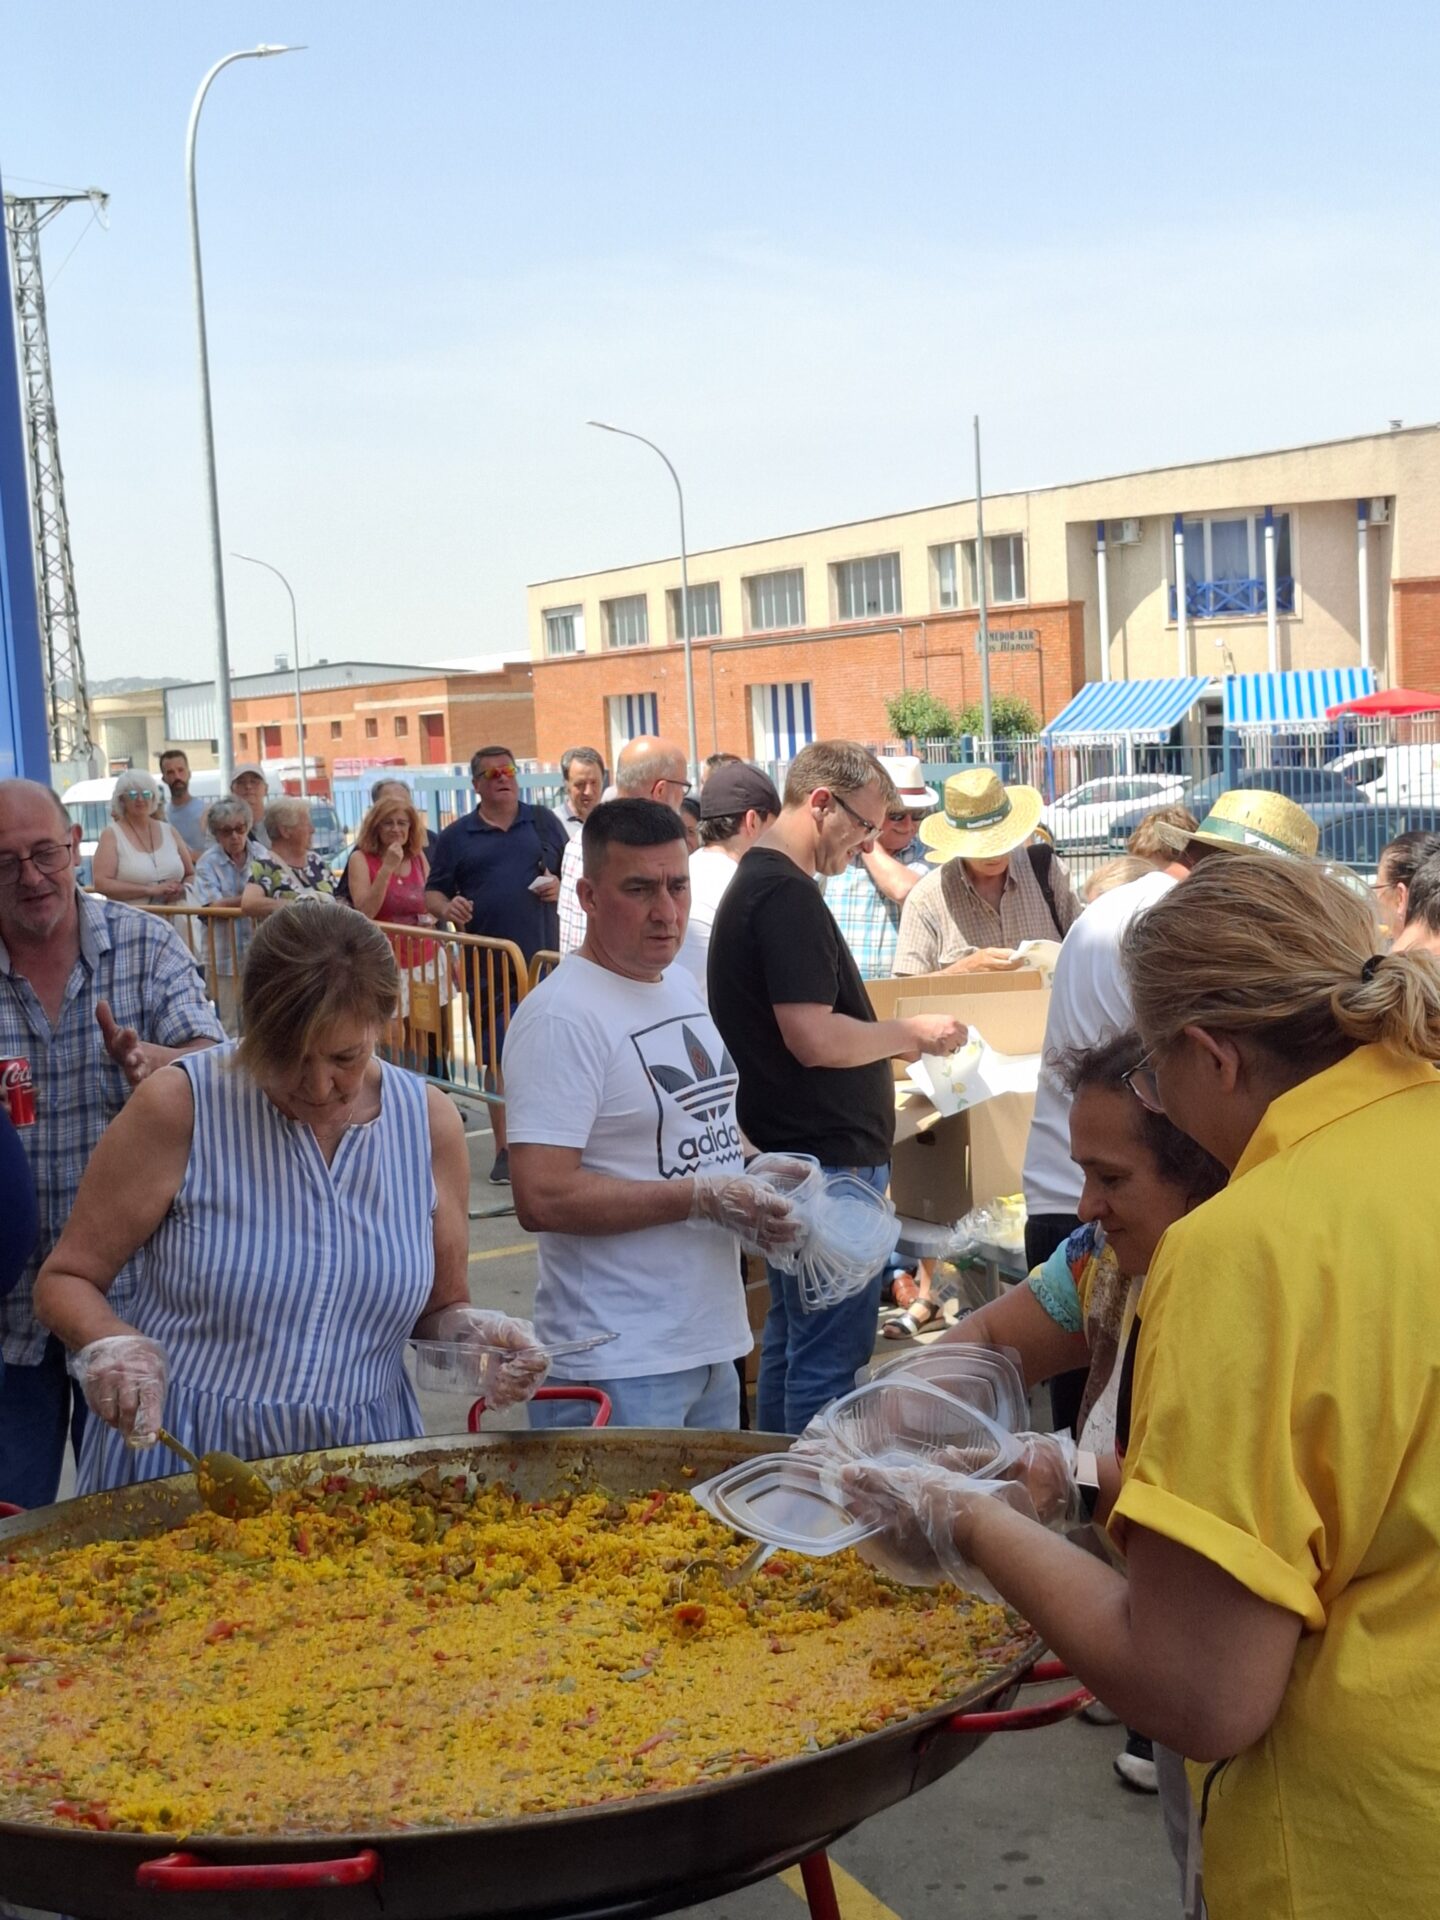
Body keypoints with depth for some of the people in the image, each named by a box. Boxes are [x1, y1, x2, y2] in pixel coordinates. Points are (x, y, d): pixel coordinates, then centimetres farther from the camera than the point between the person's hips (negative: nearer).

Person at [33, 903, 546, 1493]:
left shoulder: (430, 1123, 2)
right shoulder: (178, 1109, -9)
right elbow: (65, 1279, 0)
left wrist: (468, 1331, -8)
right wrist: (111, 1344, -20)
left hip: (361, 1463, 2)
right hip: (178, 1460, -2)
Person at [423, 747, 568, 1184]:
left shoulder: (542, 821, 11)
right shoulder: (457, 836, 8)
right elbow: (433, 892, 9)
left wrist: (560, 885, -5)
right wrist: (446, 907, -14)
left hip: (543, 959, 1)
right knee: (498, 1061, 2)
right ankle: (505, 1150, 10)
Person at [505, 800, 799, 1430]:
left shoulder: (682, 985, 10)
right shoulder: (561, 1017, -18)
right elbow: (541, 1199, -25)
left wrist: (755, 1171, 3)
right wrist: (704, 1199, -21)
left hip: (713, 1341, 9)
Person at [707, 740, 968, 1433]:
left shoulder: (757, 883, 15)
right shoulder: (787, 895, -18)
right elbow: (815, 1038, -25)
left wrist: (891, 1044, 15)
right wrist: (911, 1033, -10)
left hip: (791, 1160, 11)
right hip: (828, 1163, -11)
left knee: (791, 1341, 18)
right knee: (830, 1356, -3)